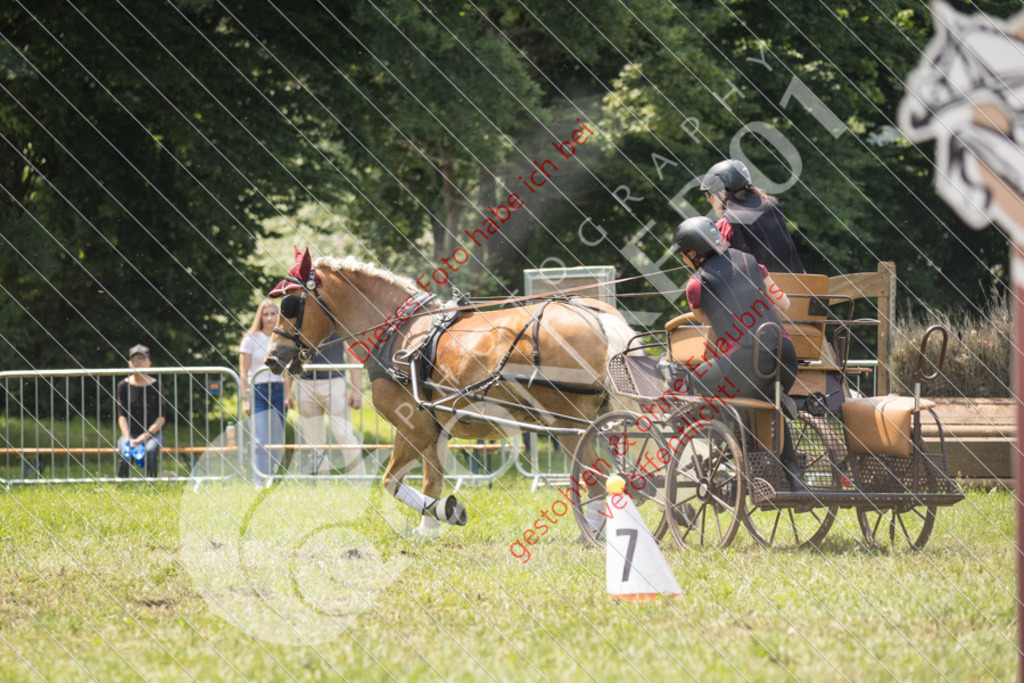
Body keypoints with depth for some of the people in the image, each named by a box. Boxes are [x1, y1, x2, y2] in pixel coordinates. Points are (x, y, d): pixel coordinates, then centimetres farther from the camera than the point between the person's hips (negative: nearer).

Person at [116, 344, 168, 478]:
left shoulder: (156, 385, 3)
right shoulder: (124, 385, 5)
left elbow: (161, 417, -1)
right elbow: (122, 416, 0)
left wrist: (145, 436, -13)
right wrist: (128, 439, -15)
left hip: (152, 433, 0)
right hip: (130, 433, 0)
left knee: (151, 450, -35)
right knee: (125, 454, -32)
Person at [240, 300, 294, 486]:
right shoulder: (251, 339, 0)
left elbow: (287, 371, 10)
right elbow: (243, 371, -2)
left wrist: (288, 394, -2)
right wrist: (245, 399, -8)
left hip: (278, 391, 3)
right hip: (258, 391, -3)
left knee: (277, 442, 2)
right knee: (262, 441, -12)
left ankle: (273, 481, 11)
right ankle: (260, 482, -14)